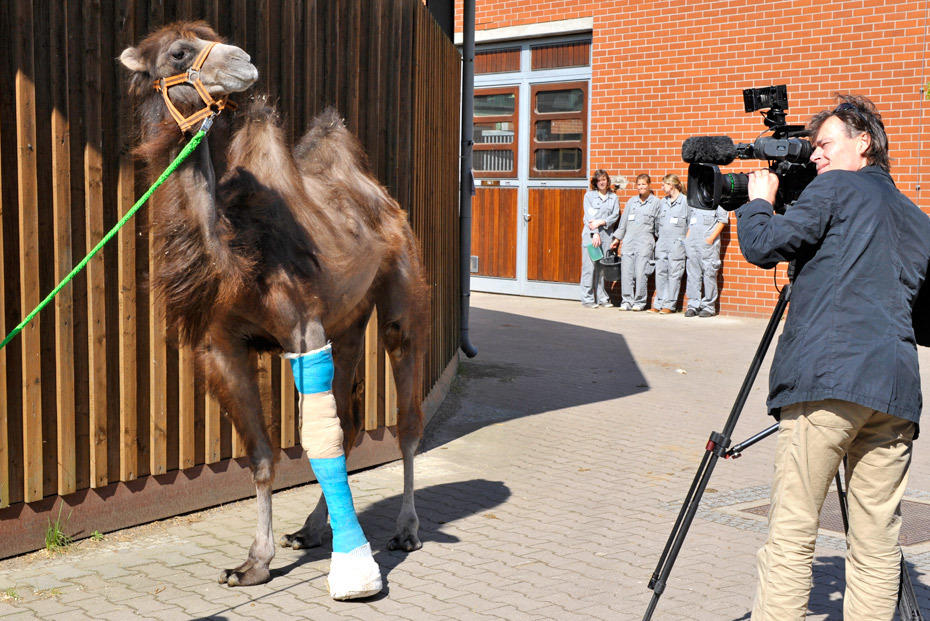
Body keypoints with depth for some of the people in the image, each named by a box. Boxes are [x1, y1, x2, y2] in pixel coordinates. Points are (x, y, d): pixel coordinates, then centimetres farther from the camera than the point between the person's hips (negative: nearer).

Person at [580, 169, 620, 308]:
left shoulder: (613, 197, 15)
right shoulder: (589, 195, 8)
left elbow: (616, 215, 4)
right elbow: (589, 215, -2)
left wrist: (601, 222, -10)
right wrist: (595, 233, -12)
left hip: (606, 235, 2)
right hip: (590, 234, -2)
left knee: (602, 268, 2)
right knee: (589, 267, -5)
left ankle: (601, 298, 9)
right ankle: (588, 299, -1)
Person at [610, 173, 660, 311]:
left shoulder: (656, 202, 6)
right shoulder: (631, 201, 16)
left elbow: (658, 224, 7)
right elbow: (623, 221, 20)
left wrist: (657, 242, 4)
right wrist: (617, 239, 18)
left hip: (645, 240, -3)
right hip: (628, 239, 4)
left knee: (641, 272, -8)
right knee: (626, 272, -2)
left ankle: (639, 302, 0)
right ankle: (626, 301, 3)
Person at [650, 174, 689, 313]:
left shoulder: (685, 201, -3)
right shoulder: (663, 202, 15)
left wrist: (685, 239, -5)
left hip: (677, 243, -6)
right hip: (662, 243, 6)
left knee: (674, 274, -3)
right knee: (660, 272, 5)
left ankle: (670, 304, 2)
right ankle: (659, 303, 10)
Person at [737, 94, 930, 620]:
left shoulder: (834, 189, 6)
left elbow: (763, 246, -3)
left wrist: (758, 201, 16)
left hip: (826, 380, -6)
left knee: (792, 536, -5)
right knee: (878, 545, 6)